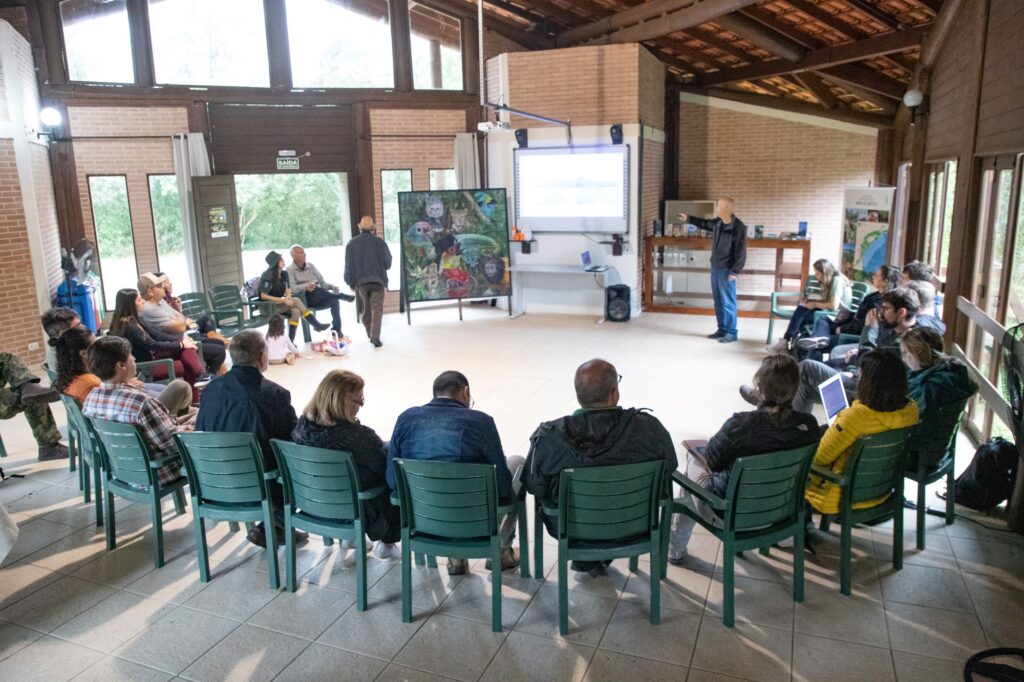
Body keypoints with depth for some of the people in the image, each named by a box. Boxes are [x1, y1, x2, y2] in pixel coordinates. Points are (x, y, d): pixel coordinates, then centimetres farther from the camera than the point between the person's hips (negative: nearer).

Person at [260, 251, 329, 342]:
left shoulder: (284, 274, 4)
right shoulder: (267, 276, -16)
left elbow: (288, 291, 9)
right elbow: (263, 296, -19)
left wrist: (288, 297, -16)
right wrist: (282, 300, -24)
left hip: (281, 304, 7)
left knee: (296, 312, -25)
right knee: (296, 301, -25)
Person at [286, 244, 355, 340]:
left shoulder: (310, 266, 17)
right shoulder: (290, 270, 3)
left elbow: (322, 282, 13)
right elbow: (292, 288, -13)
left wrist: (331, 286, -9)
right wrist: (305, 287, -34)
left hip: (318, 299, 4)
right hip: (303, 298, -4)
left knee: (334, 300, -27)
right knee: (315, 289, -37)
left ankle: (337, 332, -26)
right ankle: (342, 296, -22)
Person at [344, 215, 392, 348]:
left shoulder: (352, 244, 0)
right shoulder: (379, 242, -6)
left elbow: (348, 265, 3)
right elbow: (388, 262, -2)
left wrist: (351, 282, 11)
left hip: (361, 281, 3)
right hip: (378, 280, -3)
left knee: (366, 309, 18)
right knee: (377, 309, -3)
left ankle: (370, 335, 26)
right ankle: (375, 336, -15)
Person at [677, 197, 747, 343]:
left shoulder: (739, 227, -18)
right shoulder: (717, 223, 4)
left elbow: (741, 252, -18)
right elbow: (705, 223, 28)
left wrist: (735, 271, -20)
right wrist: (688, 219, 33)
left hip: (727, 270, -8)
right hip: (715, 267, 8)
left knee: (728, 302, -2)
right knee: (718, 300, 13)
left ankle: (731, 332, 6)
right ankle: (722, 329, 22)